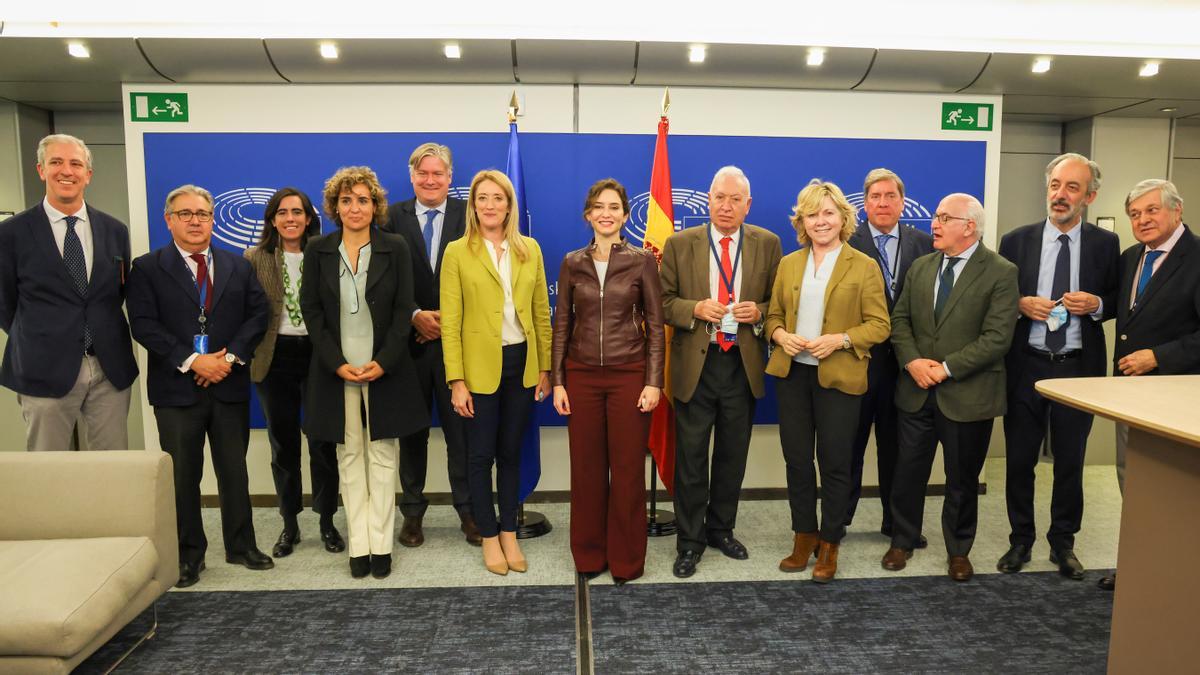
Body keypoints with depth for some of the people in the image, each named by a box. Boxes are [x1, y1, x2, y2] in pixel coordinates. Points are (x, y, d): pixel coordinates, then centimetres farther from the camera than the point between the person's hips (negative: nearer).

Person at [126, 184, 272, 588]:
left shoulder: (238, 266, 10)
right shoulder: (147, 268, 2)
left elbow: (258, 313, 3)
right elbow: (144, 325, -8)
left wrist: (231, 357, -11)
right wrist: (192, 361, -17)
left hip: (230, 386, 2)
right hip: (176, 389, -2)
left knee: (235, 471, 10)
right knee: (182, 476, 7)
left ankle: (241, 546, 23)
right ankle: (189, 554, 21)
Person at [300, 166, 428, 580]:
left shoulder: (395, 249, 1)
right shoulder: (317, 250, 4)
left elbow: (403, 310, -1)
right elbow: (311, 311, 2)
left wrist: (384, 361, -12)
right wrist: (337, 362, -9)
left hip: (385, 368, -1)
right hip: (336, 368, 1)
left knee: (382, 455, 4)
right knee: (349, 456, 5)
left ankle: (381, 545, 11)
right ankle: (359, 546, 12)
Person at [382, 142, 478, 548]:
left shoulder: (468, 216, 1)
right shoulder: (393, 218, 3)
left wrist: (449, 320, -11)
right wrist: (414, 316, -12)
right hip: (409, 341, 1)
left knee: (460, 428, 5)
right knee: (411, 430, 11)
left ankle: (468, 509, 18)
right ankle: (412, 511, 24)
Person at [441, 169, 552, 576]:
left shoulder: (529, 249, 6)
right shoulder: (458, 252, -3)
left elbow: (541, 312, 8)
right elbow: (450, 321, -6)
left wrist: (545, 367, 5)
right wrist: (456, 381, -10)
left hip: (522, 363, 3)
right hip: (480, 366, -3)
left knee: (511, 453, 13)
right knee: (481, 455, 7)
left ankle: (509, 533, 26)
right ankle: (489, 537, 22)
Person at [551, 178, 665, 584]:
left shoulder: (642, 261, 0)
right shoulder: (572, 263, 6)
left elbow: (655, 325, 0)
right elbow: (561, 324, 8)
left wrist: (654, 382, -6)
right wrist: (557, 381, 3)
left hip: (629, 375, -2)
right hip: (582, 376, 2)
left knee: (628, 469, 4)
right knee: (586, 469, 7)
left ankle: (626, 560, 20)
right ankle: (589, 555, 24)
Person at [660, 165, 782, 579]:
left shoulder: (767, 245, 3)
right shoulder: (680, 244, 0)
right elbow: (664, 301, 1)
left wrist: (758, 312, -13)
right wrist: (696, 309, -17)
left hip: (743, 363, 2)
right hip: (695, 363, -1)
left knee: (733, 455, 14)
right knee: (691, 457, 3)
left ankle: (721, 529, 32)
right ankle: (689, 540, 17)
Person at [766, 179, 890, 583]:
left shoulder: (864, 267, -2)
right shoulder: (788, 264, 10)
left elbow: (879, 325, -4)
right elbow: (774, 315, 14)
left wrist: (840, 340, -19)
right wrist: (780, 335, -8)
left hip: (838, 377, -3)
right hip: (791, 373, 4)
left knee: (834, 463, 5)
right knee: (796, 459, 10)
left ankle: (830, 543, 21)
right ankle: (804, 536, 25)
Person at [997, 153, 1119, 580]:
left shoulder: (1105, 244, 1)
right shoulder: (1016, 241, 0)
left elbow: (1118, 302, 7)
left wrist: (1095, 304, -13)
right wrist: (1021, 304, -16)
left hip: (1078, 369, 0)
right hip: (1026, 367, 0)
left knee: (1070, 462, 12)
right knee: (1019, 461, 9)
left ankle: (1063, 544, 29)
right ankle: (1020, 540, 26)